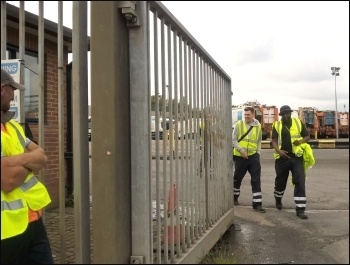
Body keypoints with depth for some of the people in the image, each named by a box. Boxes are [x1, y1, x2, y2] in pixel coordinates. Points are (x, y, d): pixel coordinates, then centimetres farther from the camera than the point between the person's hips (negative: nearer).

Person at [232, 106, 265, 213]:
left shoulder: (258, 126, 5)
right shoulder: (239, 124, -4)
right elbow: (233, 139, -6)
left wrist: (258, 152, 6)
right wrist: (241, 150, -15)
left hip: (253, 156, 2)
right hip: (240, 156, -1)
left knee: (256, 180, -5)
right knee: (237, 178, 13)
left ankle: (257, 203, -2)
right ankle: (235, 197, 35)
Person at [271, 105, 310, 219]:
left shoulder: (299, 122, 5)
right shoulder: (276, 125, 3)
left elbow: (307, 136, 9)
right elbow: (274, 141, -2)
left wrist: (300, 141, -13)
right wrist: (279, 151, -21)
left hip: (297, 157, 0)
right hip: (282, 158, 0)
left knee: (300, 182, -9)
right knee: (280, 181, 13)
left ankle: (300, 209, -5)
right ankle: (278, 200, 41)